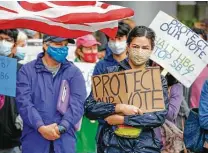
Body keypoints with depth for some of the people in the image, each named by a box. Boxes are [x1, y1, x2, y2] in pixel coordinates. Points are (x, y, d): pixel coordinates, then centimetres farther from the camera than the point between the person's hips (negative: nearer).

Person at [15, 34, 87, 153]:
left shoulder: (74, 72, 8)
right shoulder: (27, 71, 4)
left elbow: (77, 103, -3)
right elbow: (24, 102, -6)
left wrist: (61, 128, -16)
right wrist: (41, 127, -18)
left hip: (64, 139, 1)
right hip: (34, 139, -1)